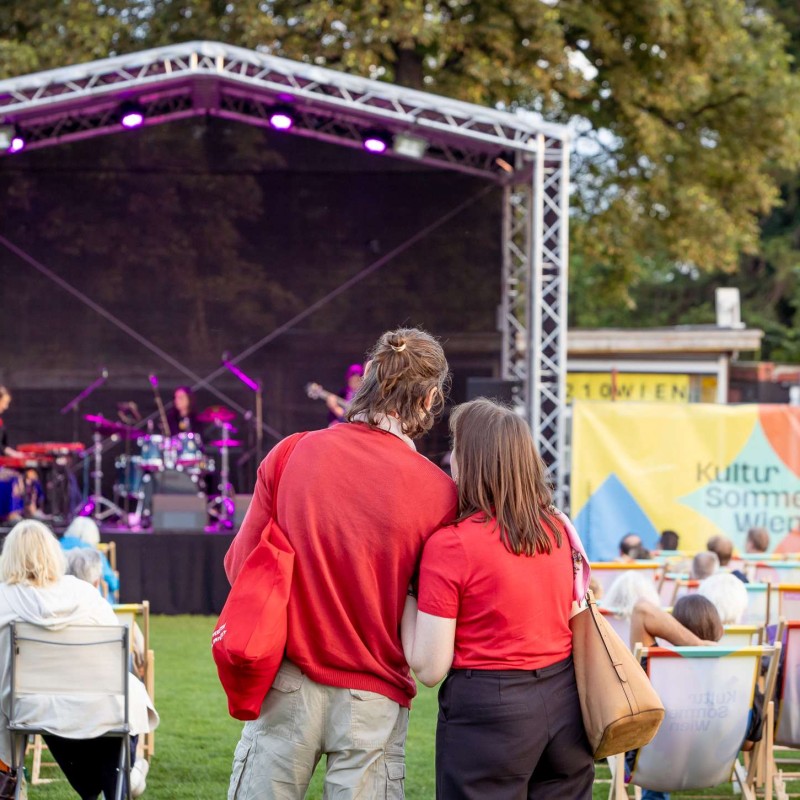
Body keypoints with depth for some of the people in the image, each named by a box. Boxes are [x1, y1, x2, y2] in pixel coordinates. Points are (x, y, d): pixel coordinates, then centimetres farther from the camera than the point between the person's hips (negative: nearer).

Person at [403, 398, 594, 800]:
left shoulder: (449, 544, -12)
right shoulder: (557, 528, 5)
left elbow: (429, 668, -10)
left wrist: (405, 599, 0)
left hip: (490, 708, -5)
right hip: (565, 700, 5)